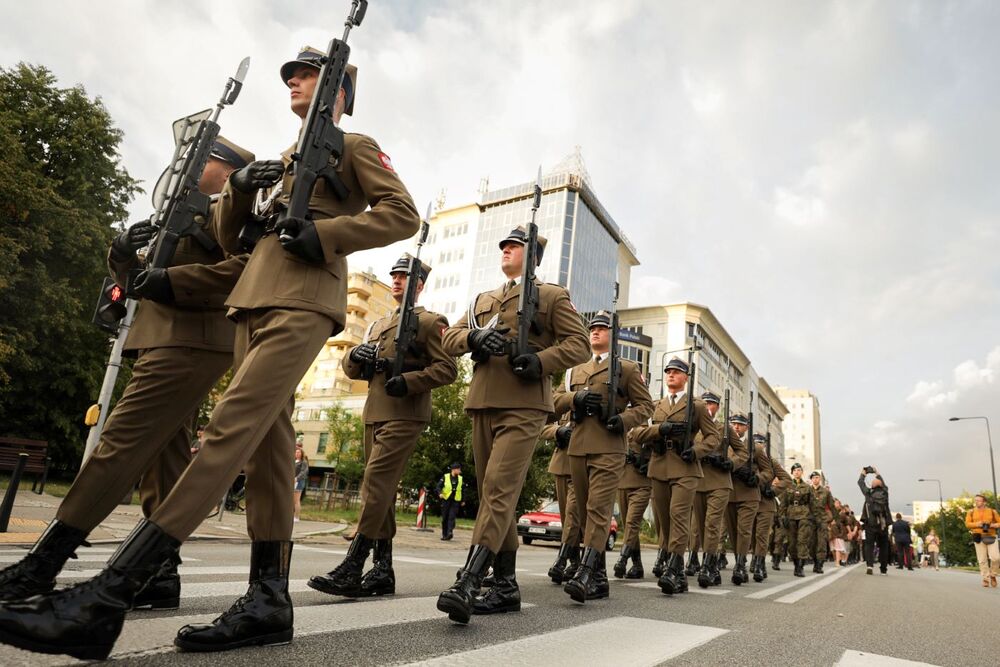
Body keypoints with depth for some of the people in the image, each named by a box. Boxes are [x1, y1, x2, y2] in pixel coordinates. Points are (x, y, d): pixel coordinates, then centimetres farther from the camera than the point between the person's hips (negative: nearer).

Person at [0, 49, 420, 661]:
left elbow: (404, 214, -2)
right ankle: (269, 600, 1)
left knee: (230, 429, -18)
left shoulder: (356, 146, 13)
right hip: (254, 301, 8)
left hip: (302, 302, -8)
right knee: (267, 441, -1)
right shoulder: (286, 159, 33)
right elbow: (228, 236, 27)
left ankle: (108, 598, -22)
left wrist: (325, 233, -13)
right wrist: (240, 188, 7)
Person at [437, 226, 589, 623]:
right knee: (493, 494, 7)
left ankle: (468, 582, -22)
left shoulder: (551, 296, 9)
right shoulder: (482, 301, 25)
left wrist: (542, 360, -17)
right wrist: (474, 337, -9)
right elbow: (450, 338, 15)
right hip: (482, 405, 6)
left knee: (499, 490, -17)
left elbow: (579, 344, 1)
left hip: (523, 406, -6)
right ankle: (506, 586, 16)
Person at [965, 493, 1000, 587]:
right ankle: (985, 579, 7)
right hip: (979, 538, 0)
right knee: (982, 560, 0)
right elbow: (967, 524, 1)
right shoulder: (971, 512, 7)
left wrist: (992, 525, -10)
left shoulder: (992, 511, 7)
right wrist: (978, 524, -14)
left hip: (991, 537, 0)